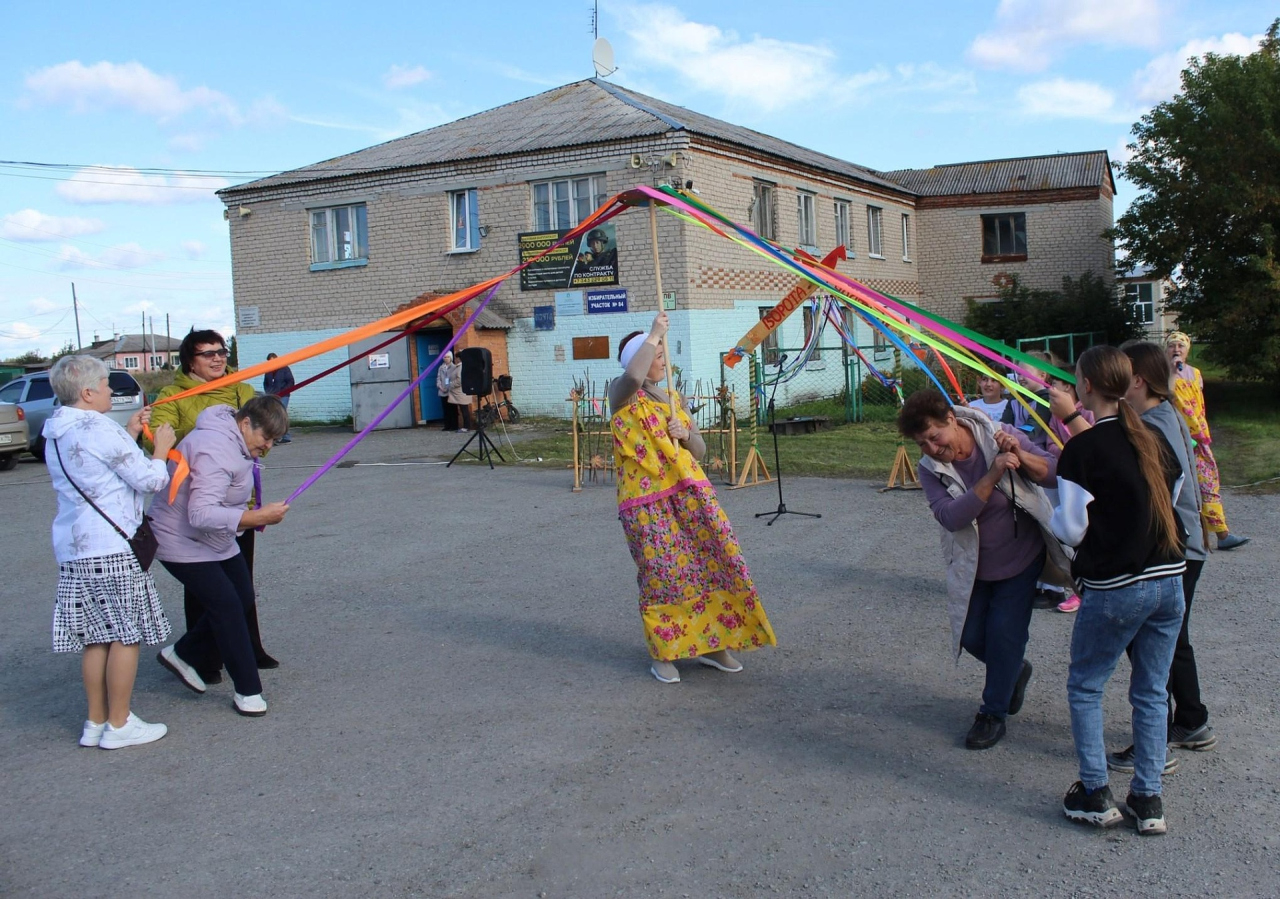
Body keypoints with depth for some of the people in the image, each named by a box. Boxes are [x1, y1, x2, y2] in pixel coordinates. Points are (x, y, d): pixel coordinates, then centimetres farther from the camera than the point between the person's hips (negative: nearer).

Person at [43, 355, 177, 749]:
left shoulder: (57, 433, 13)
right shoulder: (101, 430, -14)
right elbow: (150, 480, -11)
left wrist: (129, 434, 18)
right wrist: (160, 449, 6)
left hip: (72, 549, 8)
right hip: (112, 549, -8)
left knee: (95, 638, 14)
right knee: (125, 635, 1)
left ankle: (96, 722, 20)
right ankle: (119, 726, 7)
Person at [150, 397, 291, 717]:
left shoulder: (234, 441, 2)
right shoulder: (216, 450, -31)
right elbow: (201, 514, -40)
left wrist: (253, 514, 5)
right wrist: (258, 517, -40)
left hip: (217, 542, 10)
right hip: (182, 542, -10)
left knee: (242, 600, 11)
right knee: (227, 606, -14)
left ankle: (183, 655, 28)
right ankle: (248, 691, -5)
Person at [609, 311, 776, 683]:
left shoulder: (674, 399, 18)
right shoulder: (623, 396, -1)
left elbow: (699, 449, 17)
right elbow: (632, 376, -27)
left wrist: (686, 435, -5)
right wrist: (653, 333, -17)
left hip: (689, 492, 6)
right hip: (647, 502, -6)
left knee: (714, 560, 0)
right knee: (661, 574, -3)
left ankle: (712, 643, 14)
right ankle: (662, 653, 13)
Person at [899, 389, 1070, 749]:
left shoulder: (1000, 436, -17)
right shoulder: (930, 468, -14)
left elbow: (1053, 473, -15)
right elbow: (951, 517, -32)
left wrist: (1021, 456, -34)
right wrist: (993, 474, -38)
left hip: (1021, 557, -3)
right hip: (973, 566, 3)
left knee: (1005, 634, -6)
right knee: (971, 636, 5)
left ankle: (993, 713, 13)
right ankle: (1015, 670, 38)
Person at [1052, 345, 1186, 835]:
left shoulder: (1083, 448, -14)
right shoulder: (1154, 438, 5)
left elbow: (1071, 530, -13)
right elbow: (1171, 494, 16)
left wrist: (1053, 512, 7)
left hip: (1114, 588, -6)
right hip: (1169, 579, 6)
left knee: (1084, 687, 12)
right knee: (1151, 693, 13)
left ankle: (1095, 795, 14)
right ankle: (1149, 800, 18)